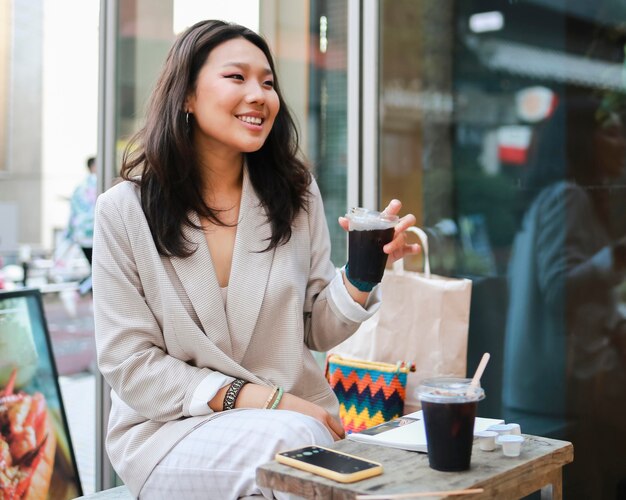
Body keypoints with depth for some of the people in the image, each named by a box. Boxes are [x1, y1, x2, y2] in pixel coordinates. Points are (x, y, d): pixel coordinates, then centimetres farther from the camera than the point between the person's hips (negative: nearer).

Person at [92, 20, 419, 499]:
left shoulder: (295, 191, 0)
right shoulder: (124, 209, -8)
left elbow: (317, 331, 4)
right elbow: (130, 366, -8)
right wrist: (252, 398, -18)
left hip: (298, 417, 3)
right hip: (172, 427, -2)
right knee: (290, 442, -31)